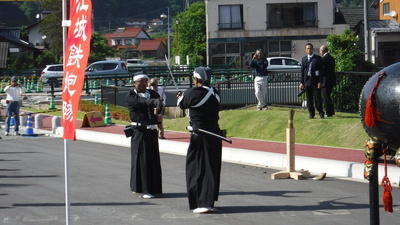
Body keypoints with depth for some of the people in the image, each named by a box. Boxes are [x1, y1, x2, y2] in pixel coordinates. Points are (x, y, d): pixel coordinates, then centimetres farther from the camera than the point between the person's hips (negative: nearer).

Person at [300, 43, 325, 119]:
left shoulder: (318, 58, 1)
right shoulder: (304, 59, 12)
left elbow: (321, 71, -2)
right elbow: (302, 71, 13)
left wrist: (320, 82, -10)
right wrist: (301, 82, 6)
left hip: (315, 81, -3)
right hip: (307, 81, 3)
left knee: (318, 98, -4)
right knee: (309, 98, 5)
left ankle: (321, 113, 8)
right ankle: (311, 114, 11)